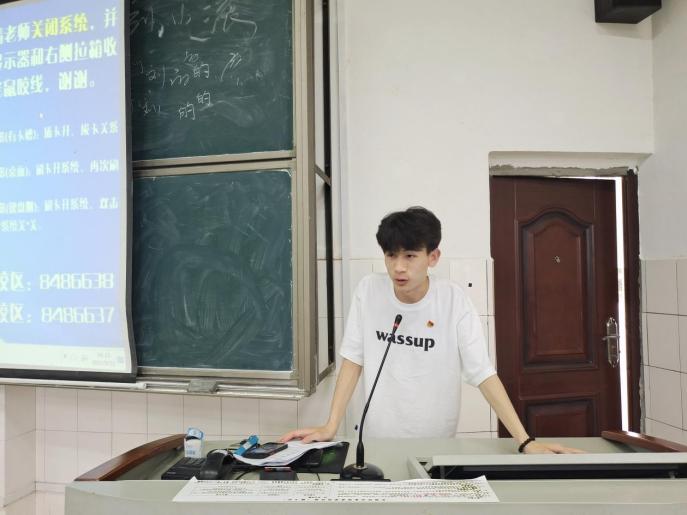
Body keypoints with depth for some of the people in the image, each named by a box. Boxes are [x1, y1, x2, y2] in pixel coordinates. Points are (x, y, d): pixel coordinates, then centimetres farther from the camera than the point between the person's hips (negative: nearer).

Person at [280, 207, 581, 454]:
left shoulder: (454, 300, -11)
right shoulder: (368, 291, -8)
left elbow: (484, 374, -9)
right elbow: (353, 361, -3)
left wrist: (526, 442, -16)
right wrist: (330, 427, -10)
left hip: (437, 442, 0)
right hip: (378, 440, 1)